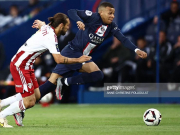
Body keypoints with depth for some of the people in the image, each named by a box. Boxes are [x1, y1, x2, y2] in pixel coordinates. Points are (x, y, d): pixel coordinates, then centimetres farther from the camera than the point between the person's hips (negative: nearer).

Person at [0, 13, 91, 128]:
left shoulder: (47, 28, 5)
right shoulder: (51, 37, -21)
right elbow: (59, 59, -26)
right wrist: (78, 60, -18)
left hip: (26, 65, 10)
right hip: (20, 65, -10)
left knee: (36, 95, 10)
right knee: (29, 102, -9)